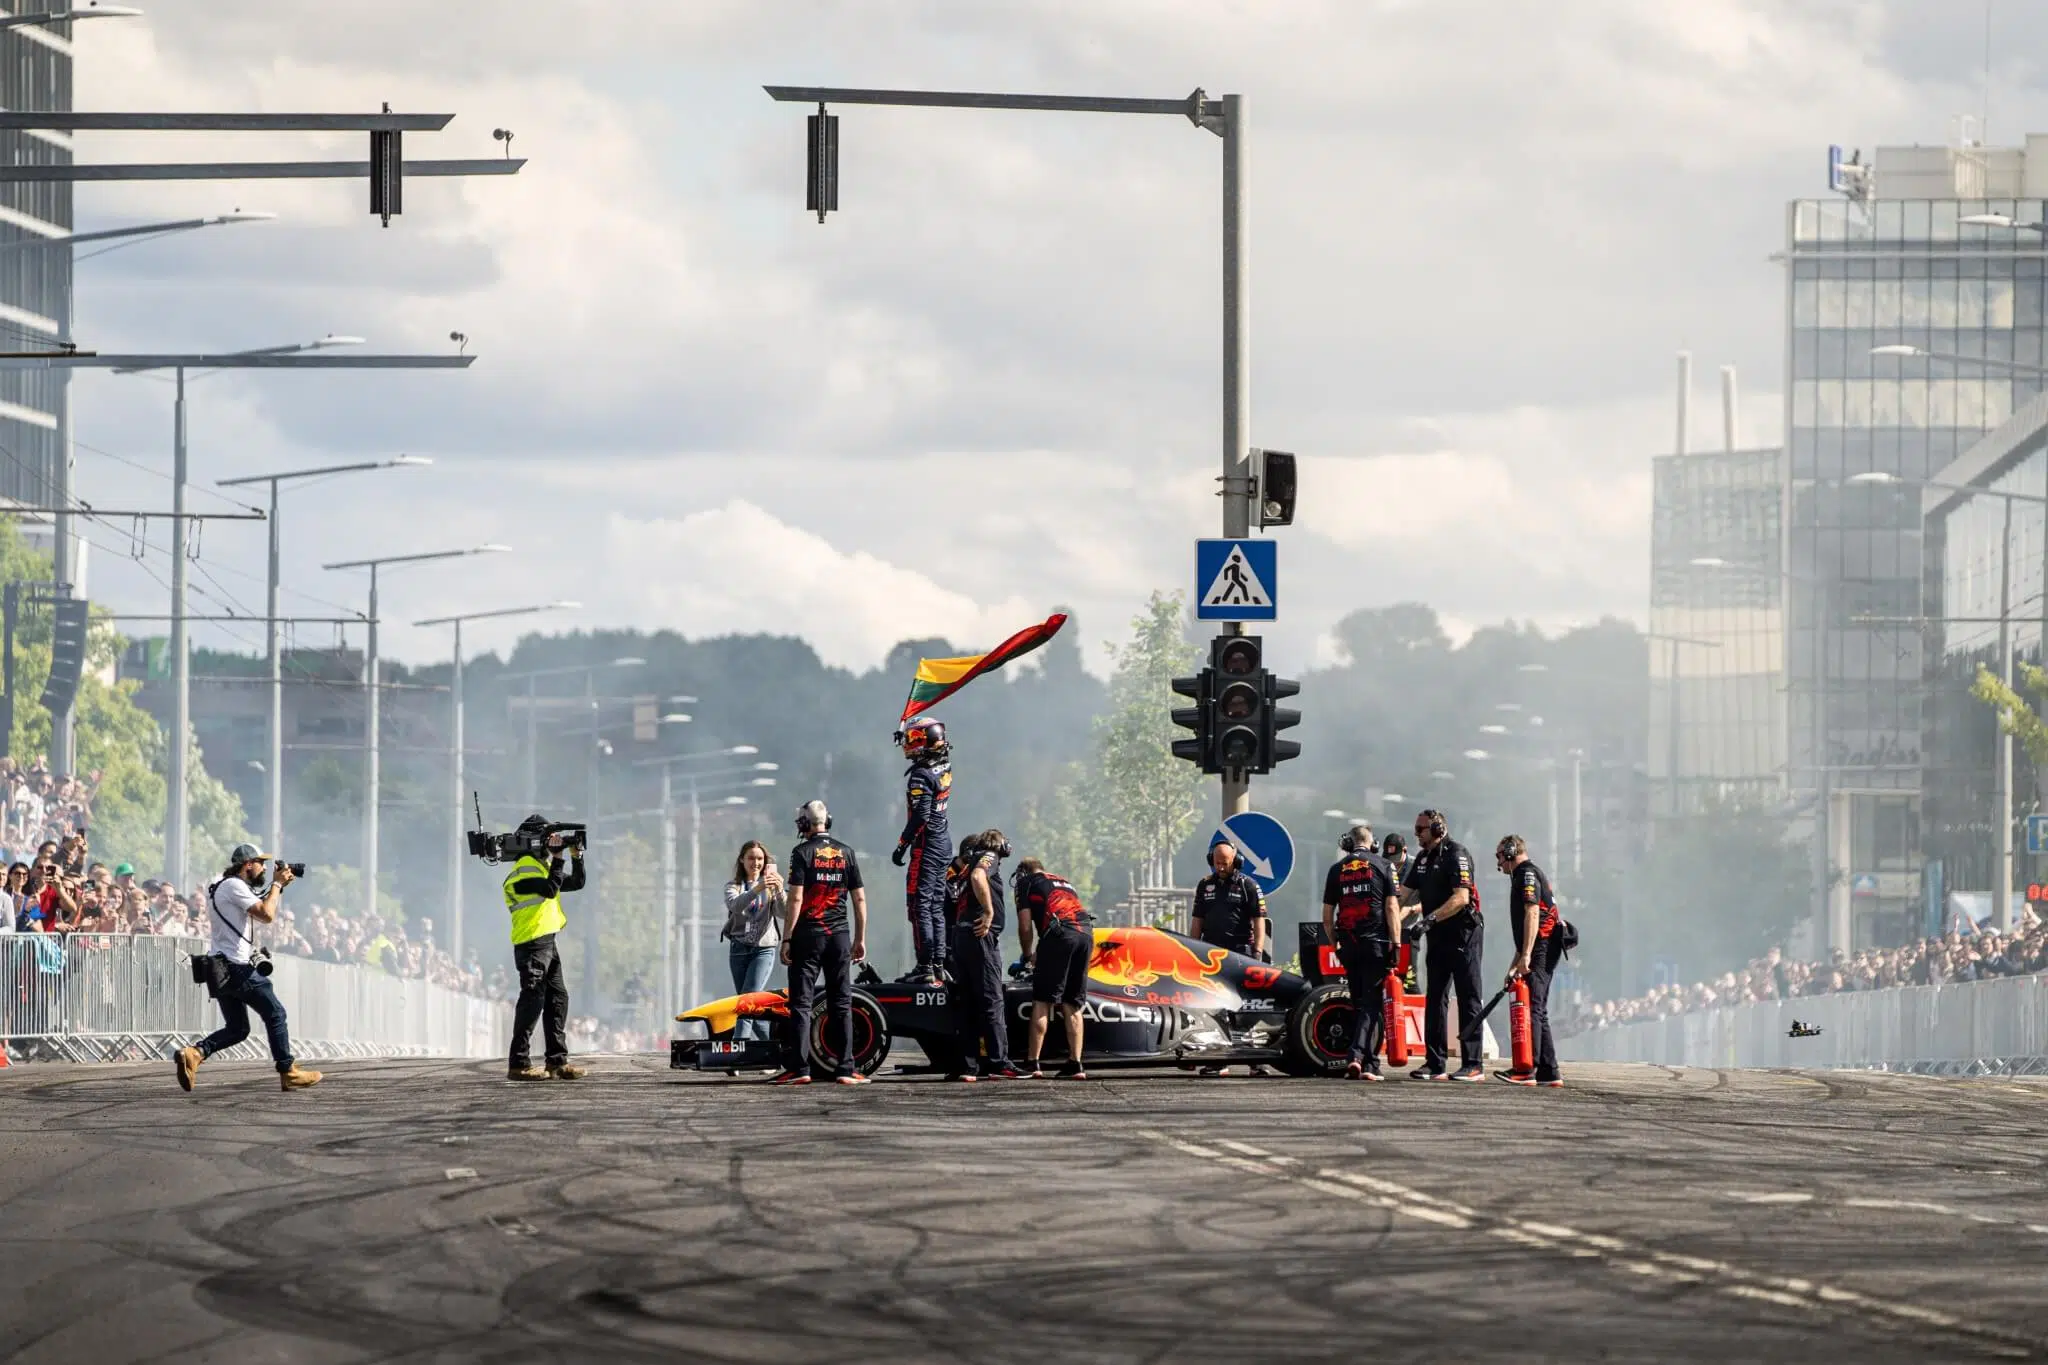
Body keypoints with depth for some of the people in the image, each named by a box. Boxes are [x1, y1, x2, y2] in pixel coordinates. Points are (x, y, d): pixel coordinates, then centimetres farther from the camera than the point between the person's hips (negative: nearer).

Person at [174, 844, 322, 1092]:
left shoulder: (220, 888, 21)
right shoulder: (235, 886, -11)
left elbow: (259, 909, 27)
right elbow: (266, 915, -18)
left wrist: (279, 887, 19)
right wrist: (277, 884, -6)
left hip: (220, 971, 9)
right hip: (238, 968, -9)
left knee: (237, 1029, 11)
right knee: (275, 1014, 2)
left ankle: (194, 1054, -9)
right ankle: (288, 1072, 4)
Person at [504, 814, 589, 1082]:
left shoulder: (542, 866, 20)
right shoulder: (524, 869, -10)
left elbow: (576, 883, 23)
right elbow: (550, 889, -23)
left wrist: (576, 858, 9)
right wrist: (558, 858, -18)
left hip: (547, 944, 10)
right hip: (531, 943, -10)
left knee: (557, 999, 10)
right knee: (532, 1000, -12)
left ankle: (557, 1062, 13)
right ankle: (519, 1064, -11)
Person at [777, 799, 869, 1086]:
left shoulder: (803, 853, -6)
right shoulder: (846, 853, 7)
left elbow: (795, 899, -11)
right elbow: (859, 898, 7)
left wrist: (786, 939, -8)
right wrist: (860, 939, 13)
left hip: (808, 935, -4)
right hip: (839, 934, 4)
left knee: (802, 1002, -1)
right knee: (841, 1003, 7)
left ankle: (800, 1067, -6)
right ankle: (845, 1068, 3)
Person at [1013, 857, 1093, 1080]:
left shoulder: (1027, 883, 16)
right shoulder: (1065, 883, 34)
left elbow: (1025, 926, 8)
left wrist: (1028, 955, 25)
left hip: (1059, 933, -6)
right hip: (1086, 934, 6)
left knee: (1042, 1002, -2)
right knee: (1071, 1005, 11)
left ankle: (1032, 1063, -6)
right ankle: (1075, 1064, 5)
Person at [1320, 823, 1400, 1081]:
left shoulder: (1336, 870, 9)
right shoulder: (1381, 865, 2)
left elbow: (1327, 917, 9)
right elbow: (1391, 908, -5)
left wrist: (1335, 944, 19)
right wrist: (1395, 943, -3)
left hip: (1348, 944, 3)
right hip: (1376, 943, -3)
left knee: (1358, 1003, 13)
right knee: (1373, 1004, -4)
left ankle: (1370, 1062, 13)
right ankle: (1358, 1056, -19)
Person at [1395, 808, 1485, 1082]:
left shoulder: (1455, 854, -13)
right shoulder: (1423, 858, 14)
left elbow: (1461, 898, -23)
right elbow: (1404, 894, 15)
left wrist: (1431, 918, -30)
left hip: (1463, 933, -9)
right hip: (1438, 936, 9)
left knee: (1468, 998, -7)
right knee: (1435, 998, 6)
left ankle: (1473, 1065, -7)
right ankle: (1435, 1064, 8)